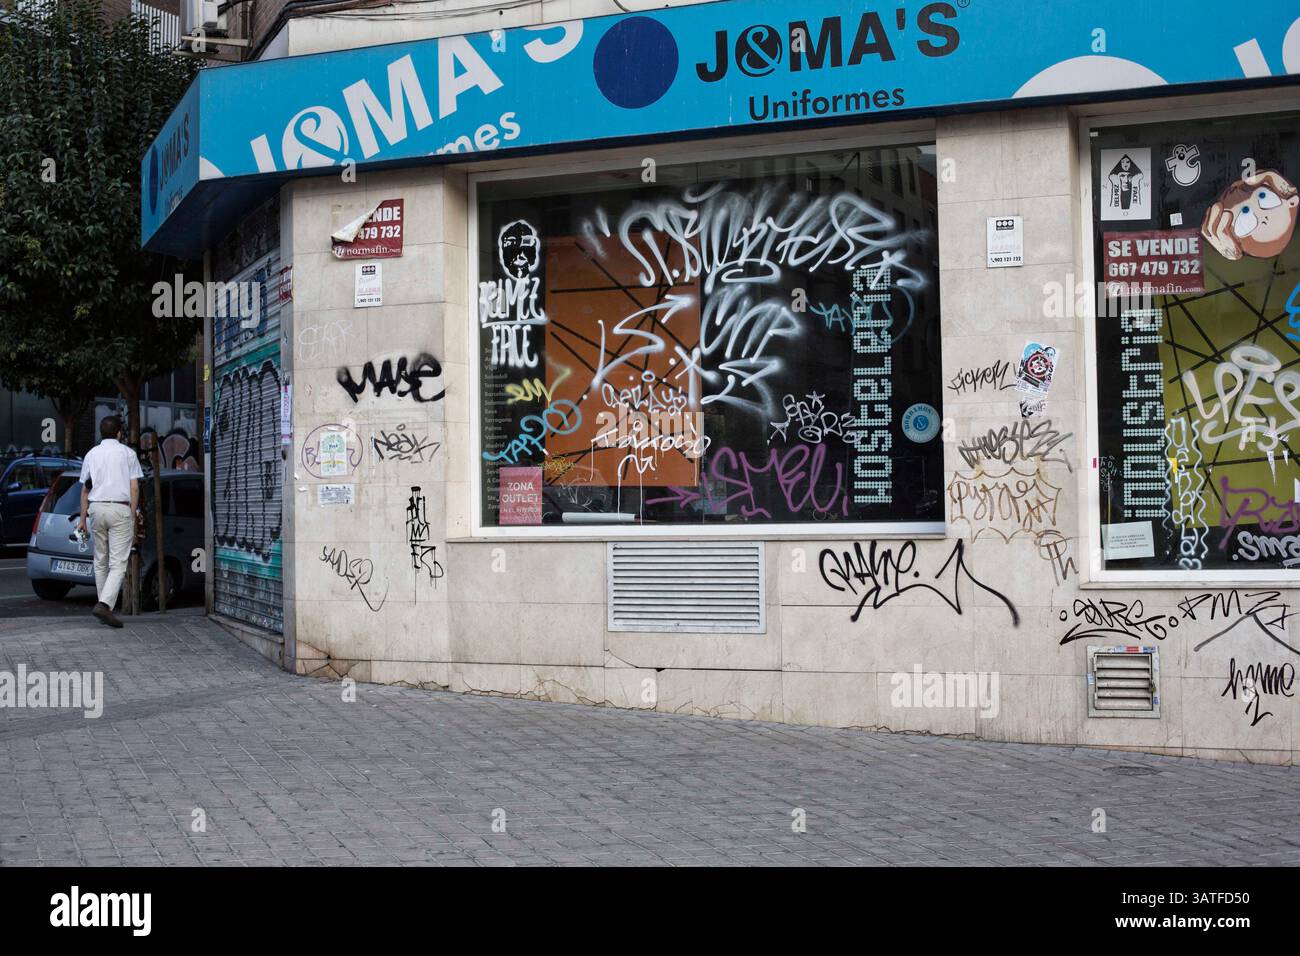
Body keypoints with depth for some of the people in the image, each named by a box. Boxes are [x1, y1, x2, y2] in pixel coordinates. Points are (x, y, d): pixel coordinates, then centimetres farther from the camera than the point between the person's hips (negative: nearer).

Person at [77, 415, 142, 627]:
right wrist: (133, 516, 2)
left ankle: (105, 605, 16)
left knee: (100, 562, 15)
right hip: (120, 509, -4)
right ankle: (105, 604, -24)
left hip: (97, 508, 4)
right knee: (118, 564, -8)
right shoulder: (127, 453, 1)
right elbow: (134, 488, -3)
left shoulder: (92, 454, 11)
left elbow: (85, 490, 11)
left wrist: (83, 519, 14)